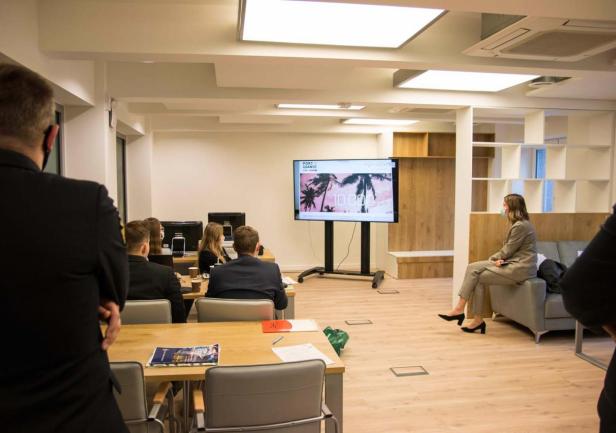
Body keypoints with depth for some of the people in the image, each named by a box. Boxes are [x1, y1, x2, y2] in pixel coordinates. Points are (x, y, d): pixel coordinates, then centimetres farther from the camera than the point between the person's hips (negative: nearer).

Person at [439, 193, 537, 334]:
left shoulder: (520, 226, -16)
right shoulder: (520, 224, 16)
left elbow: (508, 251, -13)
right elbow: (509, 250, 15)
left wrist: (494, 258, 4)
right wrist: (498, 258, -4)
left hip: (519, 269, -9)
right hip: (514, 264, 9)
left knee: (477, 277, -11)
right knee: (473, 268, -5)